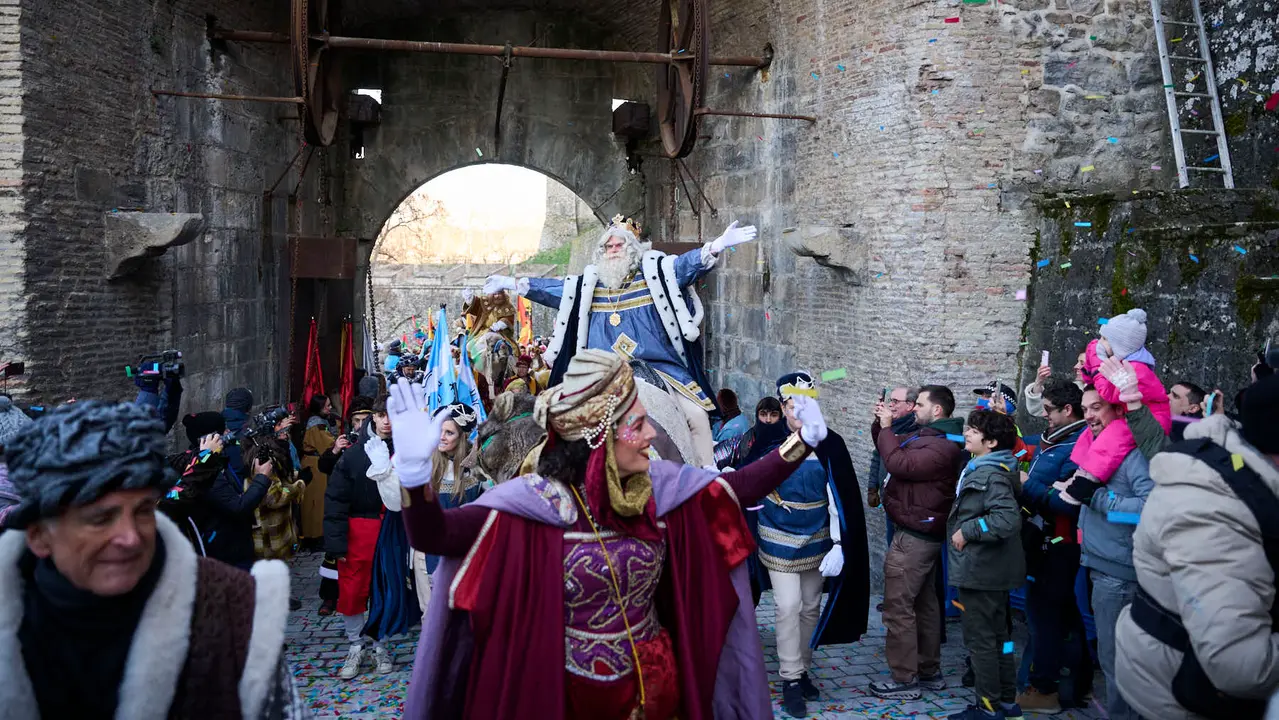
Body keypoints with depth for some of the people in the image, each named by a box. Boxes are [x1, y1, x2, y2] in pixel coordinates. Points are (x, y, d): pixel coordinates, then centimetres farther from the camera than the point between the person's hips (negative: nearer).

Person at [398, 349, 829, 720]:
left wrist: (801, 443, 0)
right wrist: (417, 471, -44)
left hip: (658, 680, 4)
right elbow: (433, 536, -27)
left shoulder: (659, 486, -5)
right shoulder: (539, 500, -20)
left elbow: (738, 489, 5)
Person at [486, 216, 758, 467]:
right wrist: (510, 283, 21)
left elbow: (690, 263, -8)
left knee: (696, 415, -12)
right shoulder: (590, 284, 13)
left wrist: (719, 244, -25)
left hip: (660, 366, -2)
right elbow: (551, 289, 21)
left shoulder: (654, 273, 4)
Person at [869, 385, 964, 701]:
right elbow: (890, 450, 19)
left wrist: (887, 428, -18)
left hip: (914, 537, -11)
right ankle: (930, 671, 25)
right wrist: (880, 424, 2)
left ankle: (905, 679, -1)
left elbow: (899, 463, -29)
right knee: (925, 602, 16)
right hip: (922, 534, 11)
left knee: (898, 606, -7)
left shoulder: (941, 447, -21)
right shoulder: (929, 437, 13)